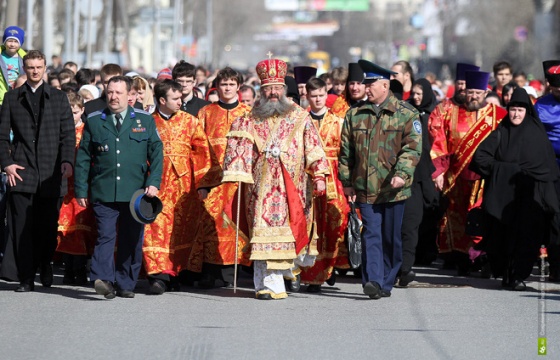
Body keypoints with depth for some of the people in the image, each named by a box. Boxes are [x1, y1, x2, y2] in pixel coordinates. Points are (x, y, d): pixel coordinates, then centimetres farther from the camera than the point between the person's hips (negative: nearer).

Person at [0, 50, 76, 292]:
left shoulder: (59, 98, 13)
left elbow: (68, 134, 6)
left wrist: (67, 160, -9)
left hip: (52, 173, 0)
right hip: (22, 172, 0)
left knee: (48, 226, 1)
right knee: (23, 227, -6)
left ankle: (44, 263, 26)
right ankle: (25, 278, -4)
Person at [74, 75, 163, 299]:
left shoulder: (145, 120, 9)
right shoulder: (93, 121, 9)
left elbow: (156, 152, 7)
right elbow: (83, 158, 10)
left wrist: (153, 182, -5)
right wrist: (81, 190, 5)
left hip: (135, 193, 1)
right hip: (103, 193, -1)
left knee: (132, 240, 4)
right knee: (105, 235, -14)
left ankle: (126, 285, 11)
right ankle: (104, 280, -23)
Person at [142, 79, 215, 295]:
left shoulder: (190, 122, 6)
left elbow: (201, 153, 4)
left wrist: (202, 184, -4)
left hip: (184, 185, 1)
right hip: (157, 186, -1)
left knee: (181, 229, 2)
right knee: (157, 228, -11)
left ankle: (173, 274, 12)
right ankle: (159, 275, -14)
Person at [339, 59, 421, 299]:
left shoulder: (406, 114, 0)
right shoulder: (355, 115, 10)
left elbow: (412, 147, -7)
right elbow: (346, 151, 13)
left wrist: (401, 174, -20)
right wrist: (347, 181, 7)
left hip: (393, 188, -1)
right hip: (365, 187, 1)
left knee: (391, 238, 5)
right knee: (371, 234, -9)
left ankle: (386, 283, 16)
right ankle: (373, 281, -18)